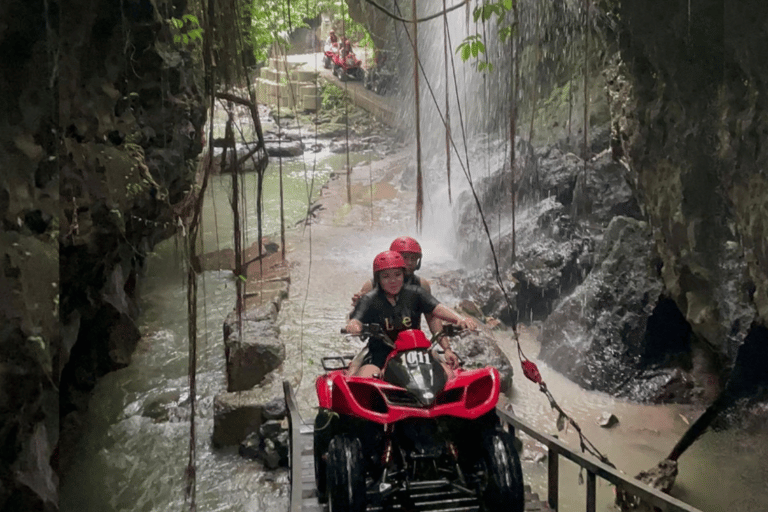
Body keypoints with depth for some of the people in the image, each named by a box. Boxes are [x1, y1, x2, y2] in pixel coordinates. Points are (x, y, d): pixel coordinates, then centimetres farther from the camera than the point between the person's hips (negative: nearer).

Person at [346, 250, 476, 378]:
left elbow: (438, 309, -9)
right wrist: (353, 326, -42)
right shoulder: (369, 299, -1)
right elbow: (356, 319, -16)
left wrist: (460, 319, -29)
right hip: (380, 355, -2)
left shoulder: (414, 293, 4)